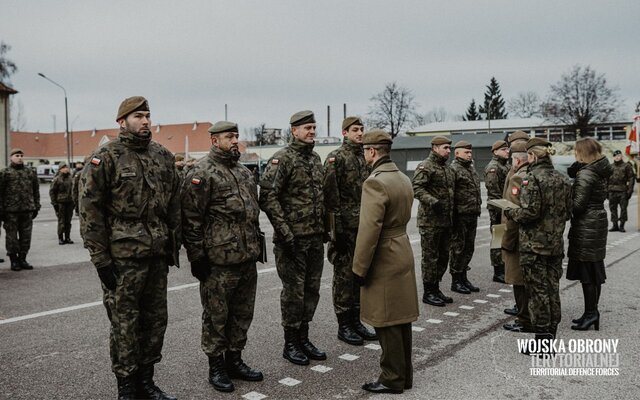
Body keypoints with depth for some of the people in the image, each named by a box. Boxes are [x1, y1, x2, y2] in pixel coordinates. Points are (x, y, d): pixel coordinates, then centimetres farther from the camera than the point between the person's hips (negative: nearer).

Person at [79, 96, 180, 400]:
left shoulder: (163, 157, 10)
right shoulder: (105, 158, -7)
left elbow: (174, 205, 14)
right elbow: (90, 211, -10)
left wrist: (174, 246, 11)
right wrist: (100, 258, -13)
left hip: (157, 254, 6)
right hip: (122, 257, -6)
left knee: (156, 320, 12)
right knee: (124, 323, 3)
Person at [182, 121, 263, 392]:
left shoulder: (244, 172, 14)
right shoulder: (202, 173, -10)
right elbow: (191, 218, -14)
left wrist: (256, 246, 19)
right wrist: (197, 256, -15)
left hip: (247, 258, 8)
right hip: (219, 261, -7)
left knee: (242, 313, 16)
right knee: (216, 316, 5)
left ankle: (234, 360, 30)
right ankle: (216, 367, 19)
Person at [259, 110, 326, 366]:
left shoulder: (315, 159, 13)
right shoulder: (282, 159, -11)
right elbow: (268, 198, -18)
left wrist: (324, 227, 16)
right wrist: (284, 232, -20)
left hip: (315, 239, 7)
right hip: (292, 239, -7)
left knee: (311, 289, 13)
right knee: (294, 291, 1)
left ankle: (303, 338, 26)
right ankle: (290, 344, 15)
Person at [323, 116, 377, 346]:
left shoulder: (366, 157, 14)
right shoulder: (336, 158, -9)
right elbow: (330, 195, -14)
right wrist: (335, 228, -18)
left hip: (365, 227, 7)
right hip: (345, 228, -7)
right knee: (344, 276, 0)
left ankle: (356, 321, 25)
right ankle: (344, 325, 11)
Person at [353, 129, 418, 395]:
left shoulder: (375, 182, -19)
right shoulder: (403, 179, 10)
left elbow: (369, 230, -22)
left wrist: (360, 268, -15)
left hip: (384, 260, -9)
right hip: (403, 253, 9)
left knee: (387, 323, 1)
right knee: (401, 319, 15)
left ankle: (393, 379, 12)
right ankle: (404, 374, 26)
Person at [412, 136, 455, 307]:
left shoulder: (447, 168, 17)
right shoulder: (426, 166, -11)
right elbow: (416, 188, -22)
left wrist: (452, 214, 20)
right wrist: (432, 201, -32)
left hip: (446, 220, 9)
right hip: (430, 220, -9)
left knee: (443, 256, 13)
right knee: (430, 256, -2)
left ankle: (436, 288, 25)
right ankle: (428, 292, 8)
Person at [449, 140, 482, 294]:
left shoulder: (471, 168, 18)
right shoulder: (453, 169, -10)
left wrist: (477, 209, 20)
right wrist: (453, 215, -20)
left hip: (472, 216, 9)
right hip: (460, 216, -9)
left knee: (468, 248, 13)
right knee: (457, 248, -1)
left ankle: (463, 277, 24)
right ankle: (455, 281, 7)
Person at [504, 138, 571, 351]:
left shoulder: (532, 178, -15)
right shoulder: (562, 179, 7)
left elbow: (530, 212, -21)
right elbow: (568, 212, 12)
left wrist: (510, 213, -4)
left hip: (533, 244, -7)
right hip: (556, 243, 7)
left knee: (538, 290, 0)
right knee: (553, 288, 14)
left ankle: (542, 339, 6)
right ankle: (551, 336, 24)